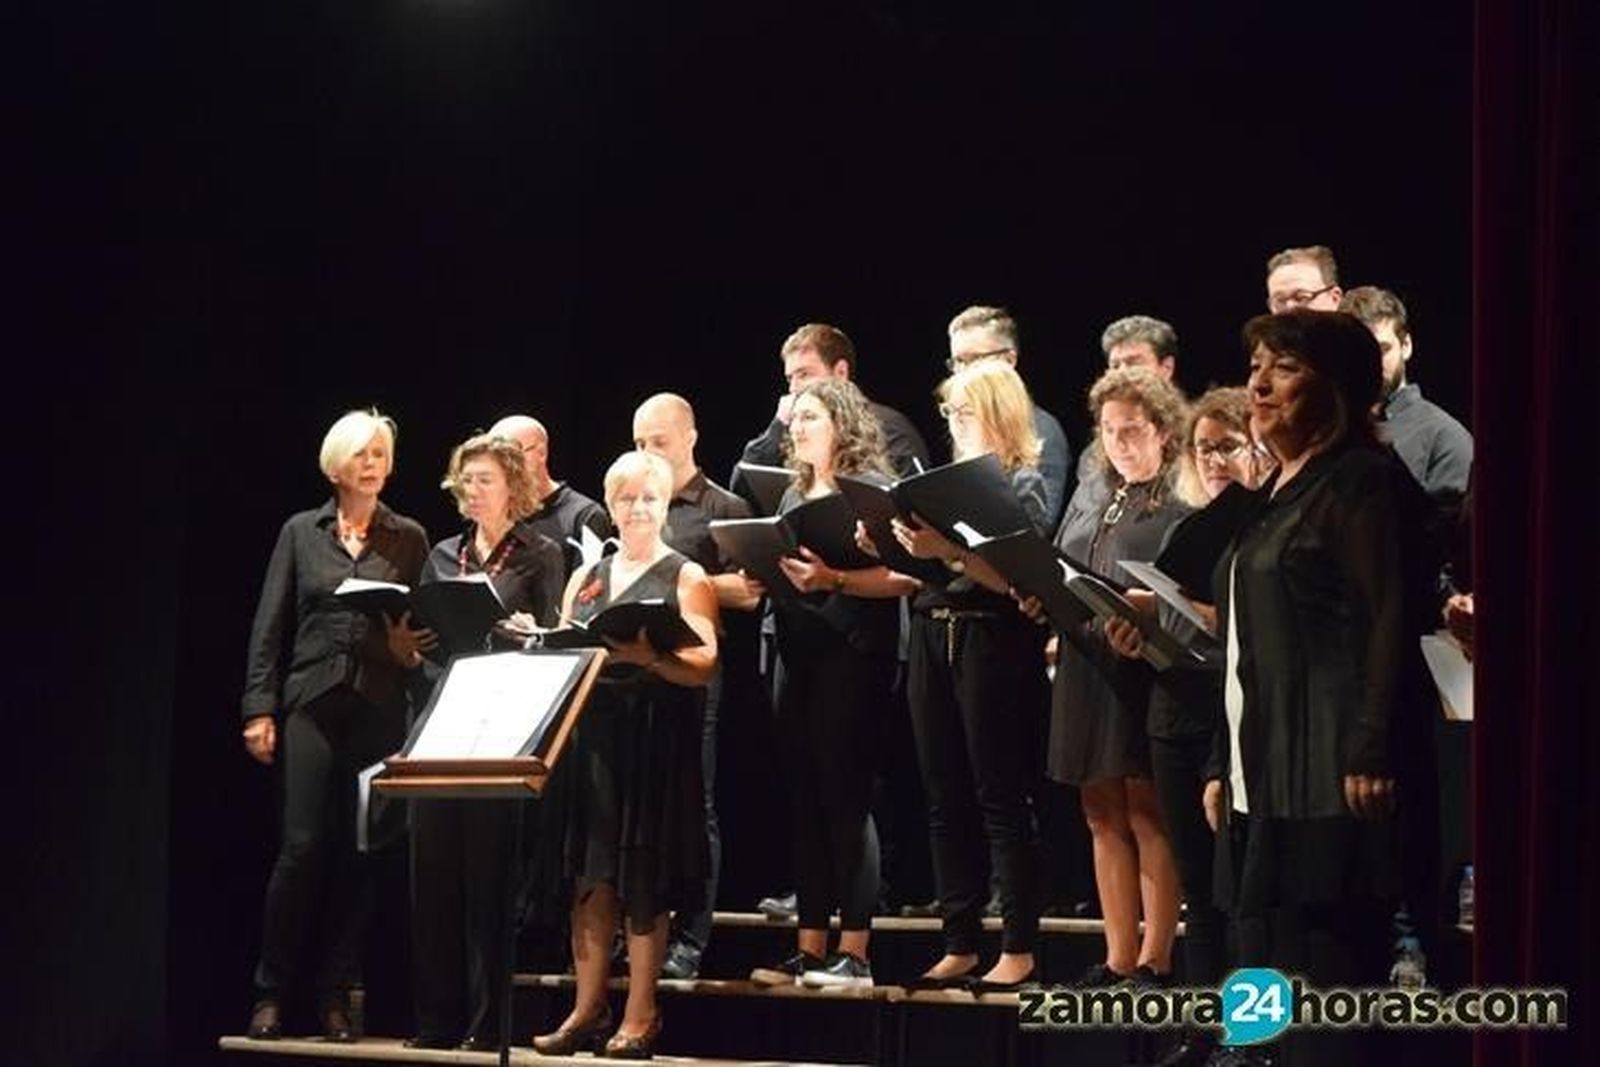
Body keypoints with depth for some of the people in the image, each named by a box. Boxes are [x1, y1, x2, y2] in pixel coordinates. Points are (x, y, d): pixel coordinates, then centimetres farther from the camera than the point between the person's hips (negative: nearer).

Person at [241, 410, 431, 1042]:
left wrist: (413, 647, -11)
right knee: (302, 845, -8)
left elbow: (429, 622, 12)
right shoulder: (301, 533, 9)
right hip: (312, 700, -1)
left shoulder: (409, 539, 11)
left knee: (357, 849, 0)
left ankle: (336, 997, 6)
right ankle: (271, 994, 2)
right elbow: (270, 626, 7)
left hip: (380, 708, 1)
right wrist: (259, 707, -1)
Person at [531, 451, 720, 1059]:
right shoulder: (585, 580, 18)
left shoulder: (685, 578, 3)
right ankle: (587, 1012, 6)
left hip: (654, 736, -4)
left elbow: (703, 665, -8)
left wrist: (649, 655, -26)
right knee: (590, 875, 2)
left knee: (642, 878, -4)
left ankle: (639, 1018, -1)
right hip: (590, 730, 4)